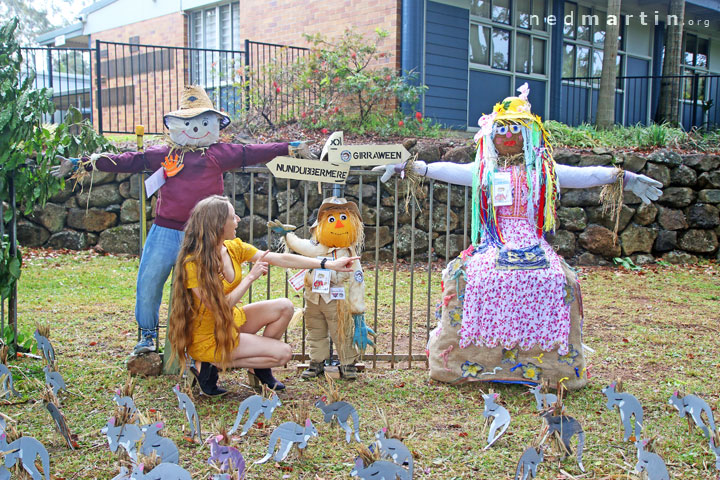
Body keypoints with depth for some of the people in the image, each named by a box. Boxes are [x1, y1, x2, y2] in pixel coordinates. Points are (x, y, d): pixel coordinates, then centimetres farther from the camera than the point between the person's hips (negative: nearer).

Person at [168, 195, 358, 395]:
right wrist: (251, 277, -24)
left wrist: (329, 264, -11)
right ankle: (212, 365, -3)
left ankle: (260, 367, 11)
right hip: (210, 337, -8)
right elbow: (219, 307, -27)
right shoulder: (193, 263, -26)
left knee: (284, 307, -5)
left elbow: (282, 259, -7)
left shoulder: (234, 248, -4)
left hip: (233, 320, 8)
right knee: (283, 353, -12)